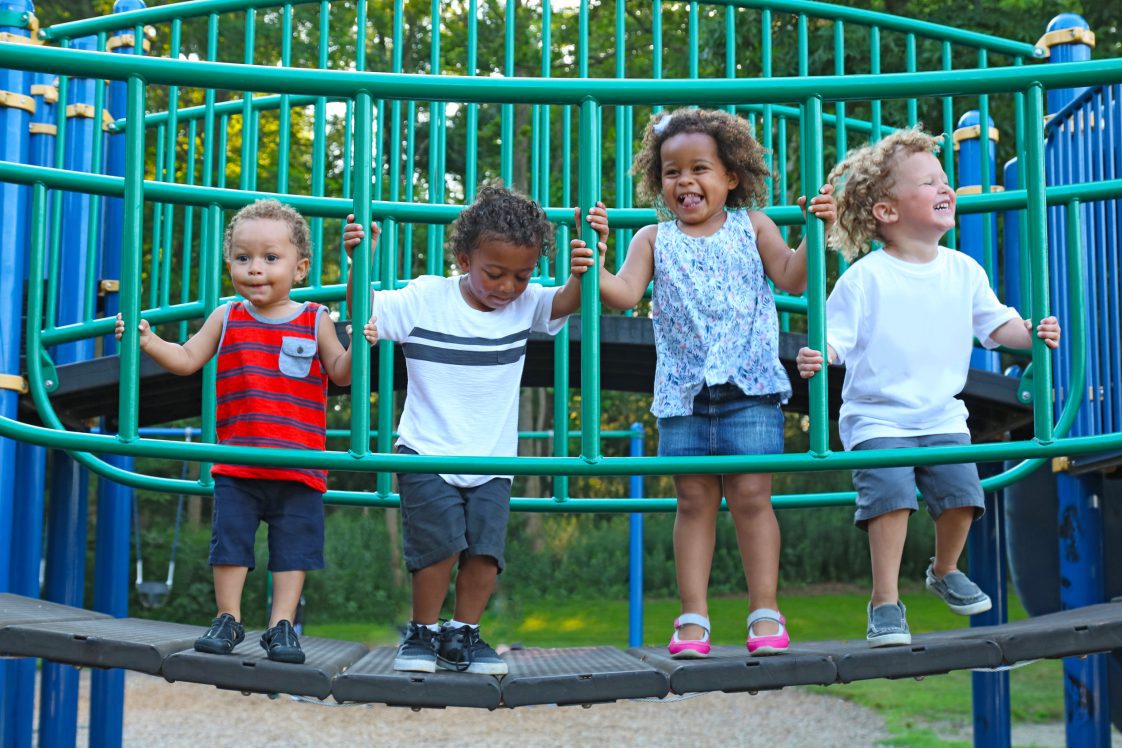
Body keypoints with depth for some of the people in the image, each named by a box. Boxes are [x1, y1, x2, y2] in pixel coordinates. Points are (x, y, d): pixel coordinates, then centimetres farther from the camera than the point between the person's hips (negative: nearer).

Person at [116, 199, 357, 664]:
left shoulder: (316, 321, 1)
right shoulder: (227, 318, 6)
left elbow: (340, 374, 1)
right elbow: (186, 359, 8)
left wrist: (356, 348, -18)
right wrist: (147, 340, -6)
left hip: (298, 464, -1)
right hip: (236, 462, 1)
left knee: (293, 546, 3)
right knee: (229, 538, 5)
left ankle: (281, 625, 13)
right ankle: (228, 619, 19)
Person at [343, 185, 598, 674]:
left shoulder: (525, 305, 1)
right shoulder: (425, 299, -7)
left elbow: (569, 301, -10)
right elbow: (363, 310, -8)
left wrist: (581, 271, -29)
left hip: (492, 460, 3)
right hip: (427, 453, -3)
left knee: (487, 546, -4)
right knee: (441, 542, -12)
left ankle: (462, 635, 16)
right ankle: (422, 633, 9)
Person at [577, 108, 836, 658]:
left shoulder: (752, 228, 8)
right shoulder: (654, 240, 10)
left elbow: (792, 279, -1)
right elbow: (623, 295, -2)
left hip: (749, 386, -1)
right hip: (683, 391, 1)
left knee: (751, 494, -4)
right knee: (694, 498, 3)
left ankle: (765, 611, 4)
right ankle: (693, 616, 9)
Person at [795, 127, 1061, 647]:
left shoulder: (964, 271, 5)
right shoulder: (865, 277, -10)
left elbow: (996, 324, 11)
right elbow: (835, 336, -12)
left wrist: (1031, 332, -8)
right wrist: (814, 357, -32)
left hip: (942, 415, 5)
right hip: (876, 416, -4)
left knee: (961, 491, -4)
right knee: (891, 493, -20)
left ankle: (945, 571, 27)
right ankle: (885, 602, -7)